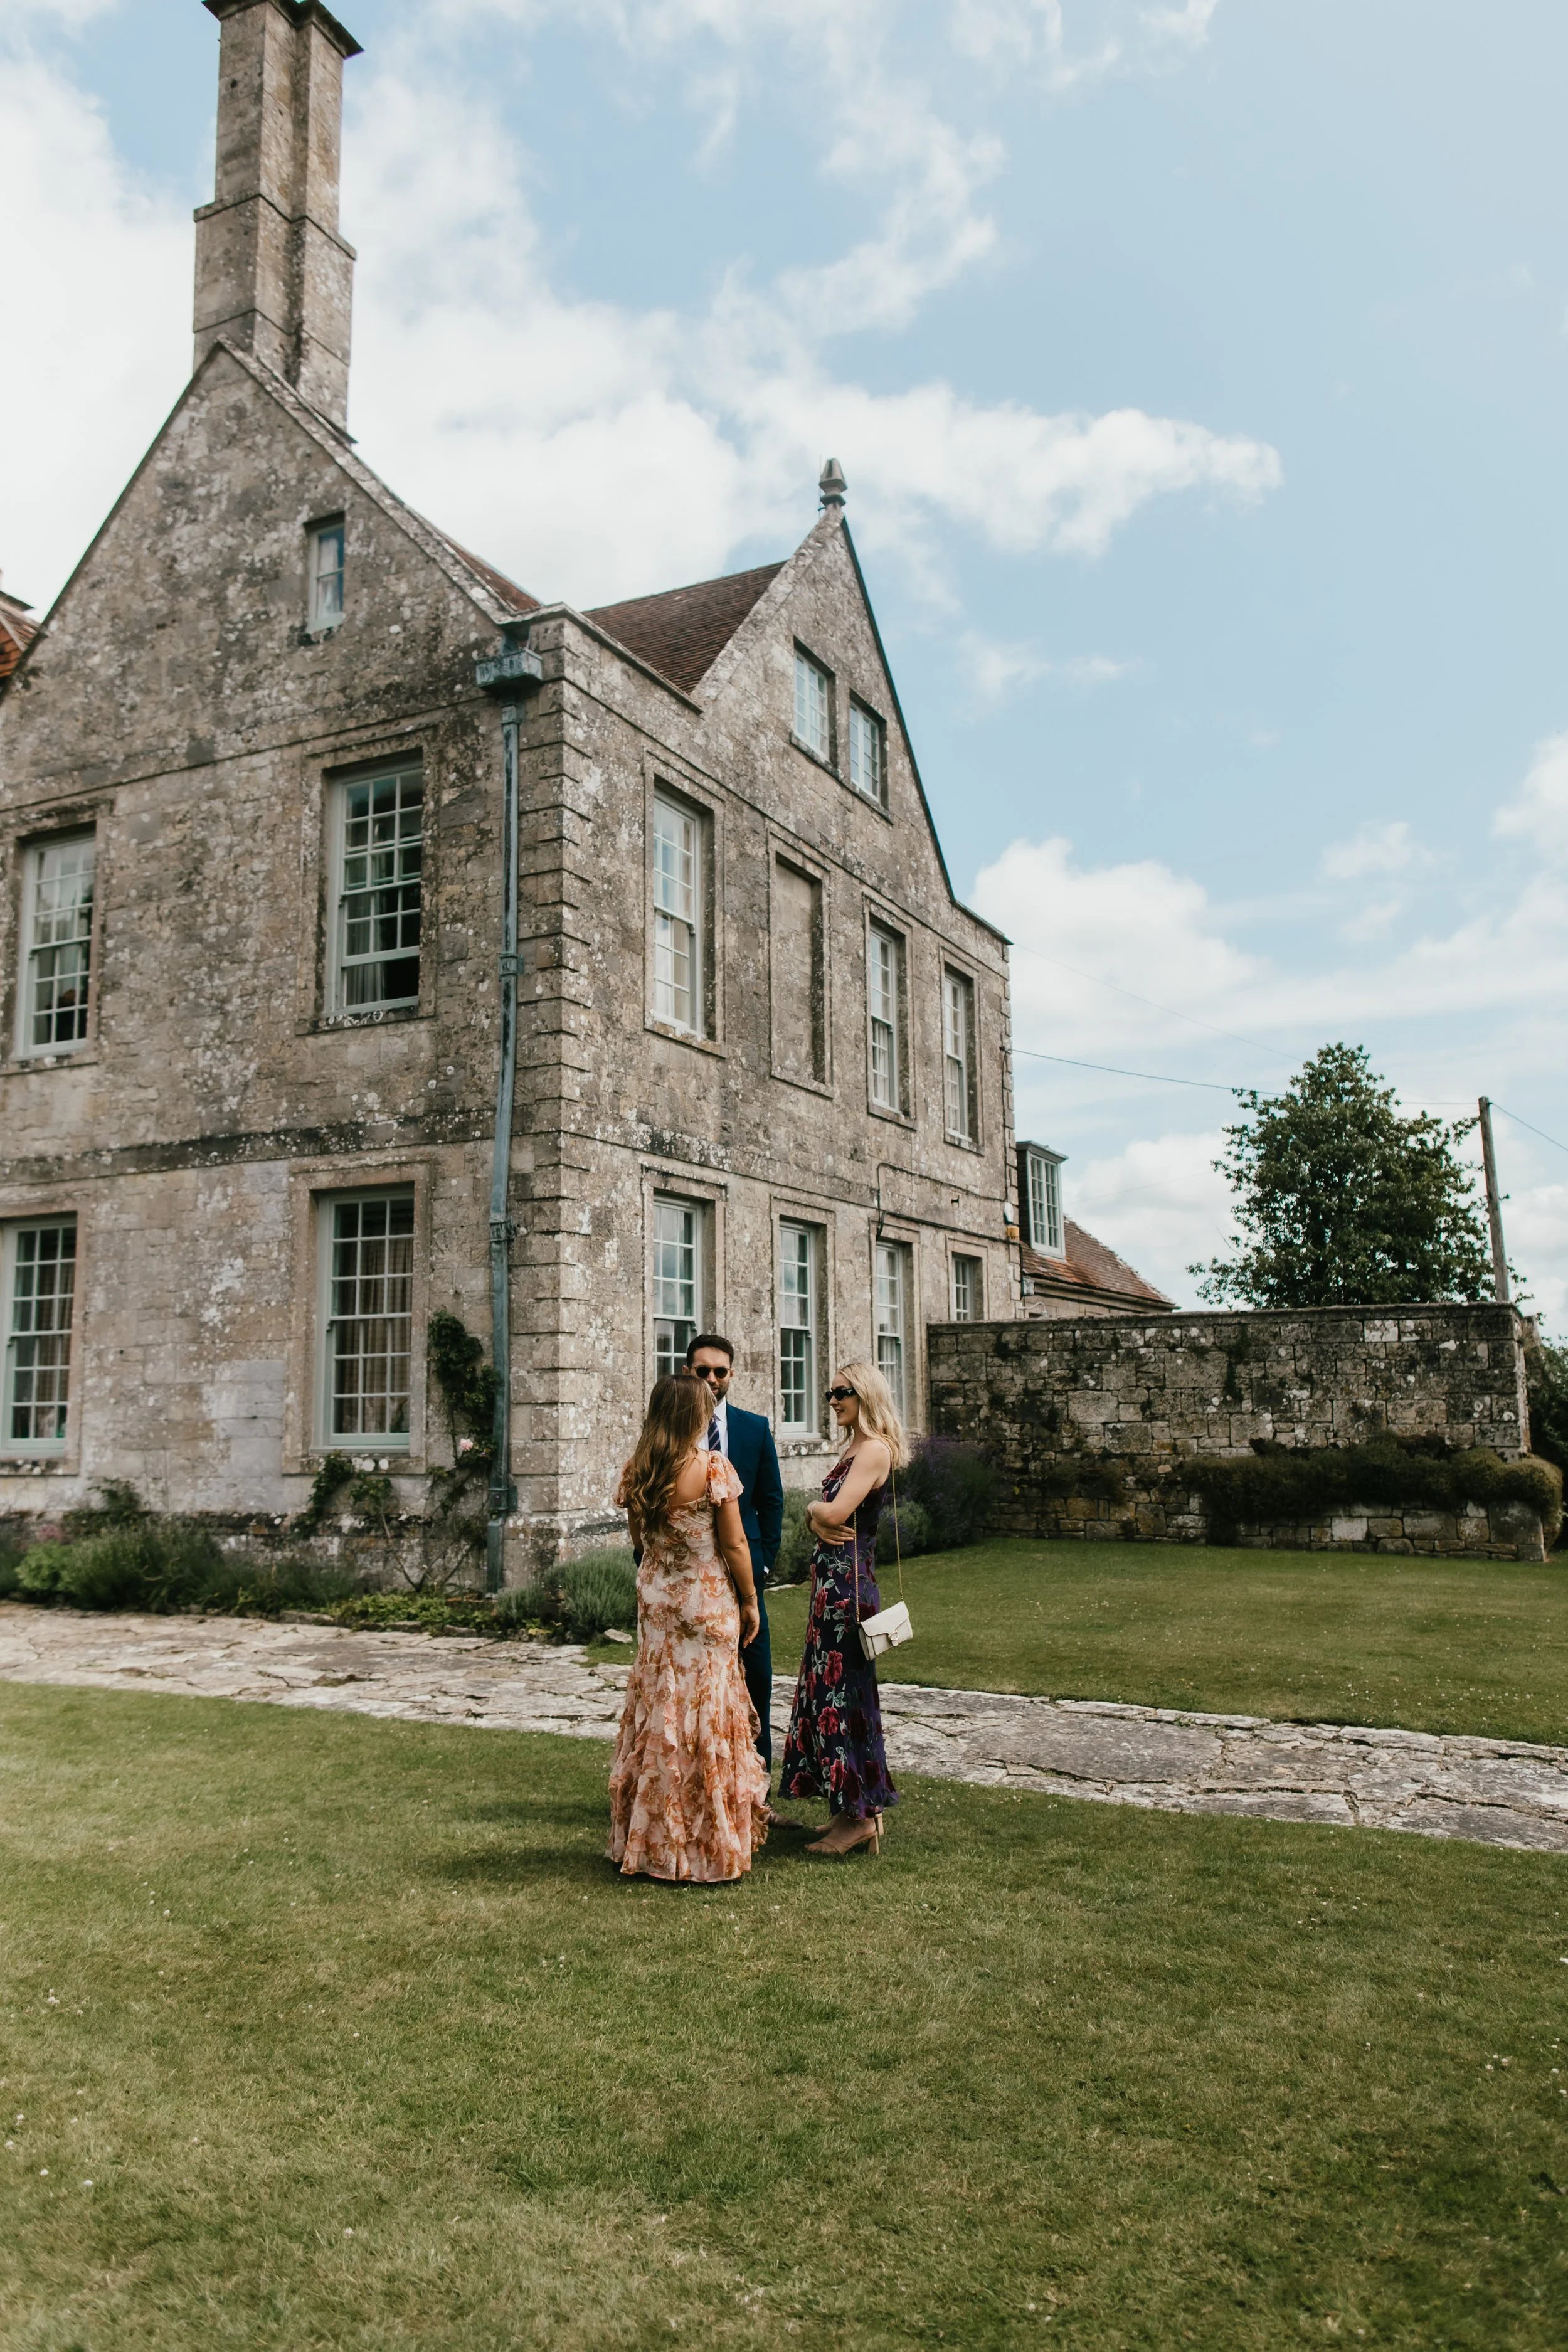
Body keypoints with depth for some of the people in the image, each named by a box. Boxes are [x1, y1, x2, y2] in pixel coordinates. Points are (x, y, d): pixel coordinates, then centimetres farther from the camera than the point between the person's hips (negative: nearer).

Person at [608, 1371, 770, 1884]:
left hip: (656, 1599, 4)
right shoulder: (714, 1468, -16)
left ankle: (651, 1837, 22)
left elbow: (638, 1539, 9)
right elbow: (734, 1544, -11)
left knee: (658, 1708, 13)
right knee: (707, 1710, 5)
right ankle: (707, 1842, 14)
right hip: (709, 1600, -4)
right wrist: (750, 1600, -1)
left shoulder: (636, 1472, -3)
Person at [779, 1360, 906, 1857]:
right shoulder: (853, 1448, 17)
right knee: (829, 1689, 12)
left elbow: (836, 1513, -21)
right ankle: (854, 1809, 20)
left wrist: (816, 1508, -1)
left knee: (841, 1691, -5)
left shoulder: (875, 1449, -14)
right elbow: (827, 1514, 14)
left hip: (848, 1583, -10)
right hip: (832, 1579, 10)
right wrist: (818, 1519, -7)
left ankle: (860, 1815, 3)